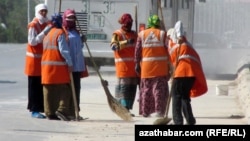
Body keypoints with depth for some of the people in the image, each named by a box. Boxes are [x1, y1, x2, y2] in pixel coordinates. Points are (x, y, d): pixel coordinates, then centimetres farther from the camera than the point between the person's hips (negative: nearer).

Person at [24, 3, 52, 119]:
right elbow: (32, 41, -16)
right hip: (35, 59, -7)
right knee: (35, 86, -3)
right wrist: (44, 33, -23)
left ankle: (42, 108, 12)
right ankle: (34, 110, -2)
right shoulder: (33, 25, -10)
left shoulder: (48, 24, 11)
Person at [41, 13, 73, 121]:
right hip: (59, 66, -8)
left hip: (46, 65, 8)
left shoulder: (48, 34, 17)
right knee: (65, 89, -5)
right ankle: (62, 110, -17)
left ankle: (50, 112, 6)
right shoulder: (60, 33, -8)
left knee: (49, 90, 7)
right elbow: (64, 50, -15)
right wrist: (70, 63, -13)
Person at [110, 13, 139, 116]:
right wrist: (126, 42, -30)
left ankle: (128, 108, 14)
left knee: (133, 86, 7)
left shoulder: (134, 34, 20)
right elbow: (114, 46, -18)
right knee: (123, 86, -11)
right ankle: (123, 108, -12)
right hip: (123, 65, -7)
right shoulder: (117, 34, -1)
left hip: (133, 66, 7)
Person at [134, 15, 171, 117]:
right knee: (159, 89, 1)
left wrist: (137, 64, 11)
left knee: (146, 89, 10)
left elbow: (137, 51, 5)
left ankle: (145, 111, 13)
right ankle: (159, 110, -5)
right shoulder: (162, 34, 1)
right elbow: (168, 51, 0)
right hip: (160, 67, -2)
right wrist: (169, 66, 5)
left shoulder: (141, 34, 6)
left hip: (146, 66, 2)